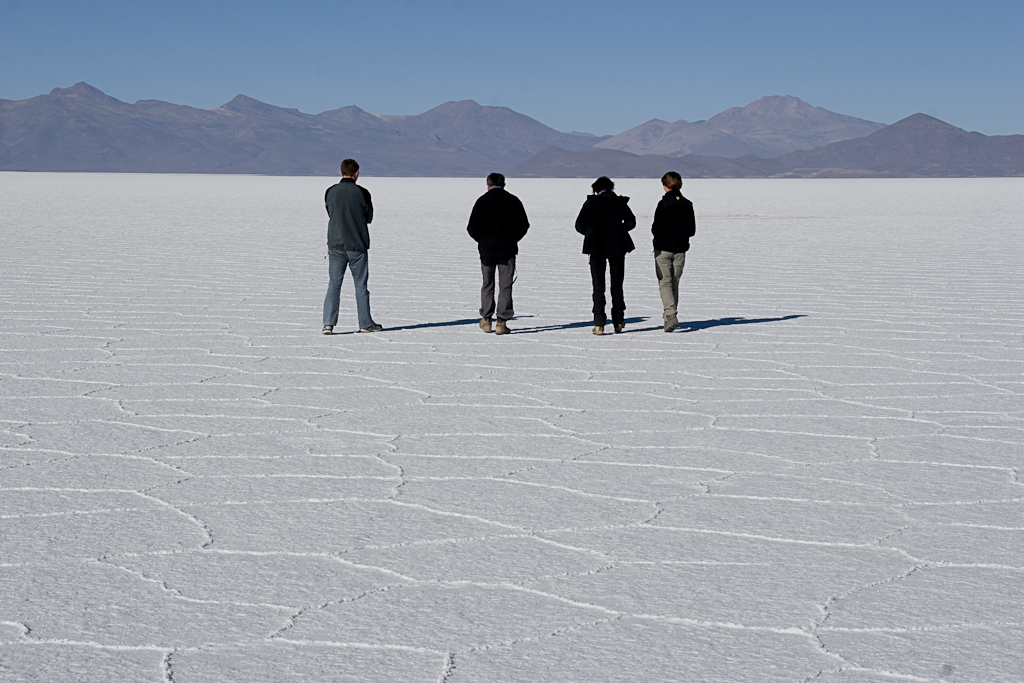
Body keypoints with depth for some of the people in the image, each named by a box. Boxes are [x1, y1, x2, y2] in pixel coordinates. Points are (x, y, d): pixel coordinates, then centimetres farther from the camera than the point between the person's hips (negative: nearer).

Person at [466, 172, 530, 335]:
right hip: (507, 249, 0)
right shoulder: (513, 201, 1)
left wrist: (482, 240, 11)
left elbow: (472, 227, -5)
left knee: (487, 285, 13)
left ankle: (486, 320, 18)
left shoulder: (482, 200, -3)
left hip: (487, 249, 0)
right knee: (505, 286, 1)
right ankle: (502, 322, -5)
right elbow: (524, 225, 2)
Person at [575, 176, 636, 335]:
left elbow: (579, 226, -6)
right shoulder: (619, 202, -1)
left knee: (598, 287, 2)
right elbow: (631, 222, 0)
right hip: (617, 247, 1)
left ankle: (599, 324, -6)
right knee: (617, 286, 14)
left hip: (596, 248, -1)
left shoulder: (590, 203, -3)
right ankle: (618, 322, 18)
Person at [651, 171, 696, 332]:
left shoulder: (664, 204, -12)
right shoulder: (687, 204, 3)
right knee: (675, 283, 15)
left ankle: (671, 315, -20)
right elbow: (692, 230, 6)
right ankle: (670, 316, 20)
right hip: (681, 249, 5)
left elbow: (656, 228, -13)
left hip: (663, 248, -5)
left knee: (665, 283, -3)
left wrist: (655, 232, 9)